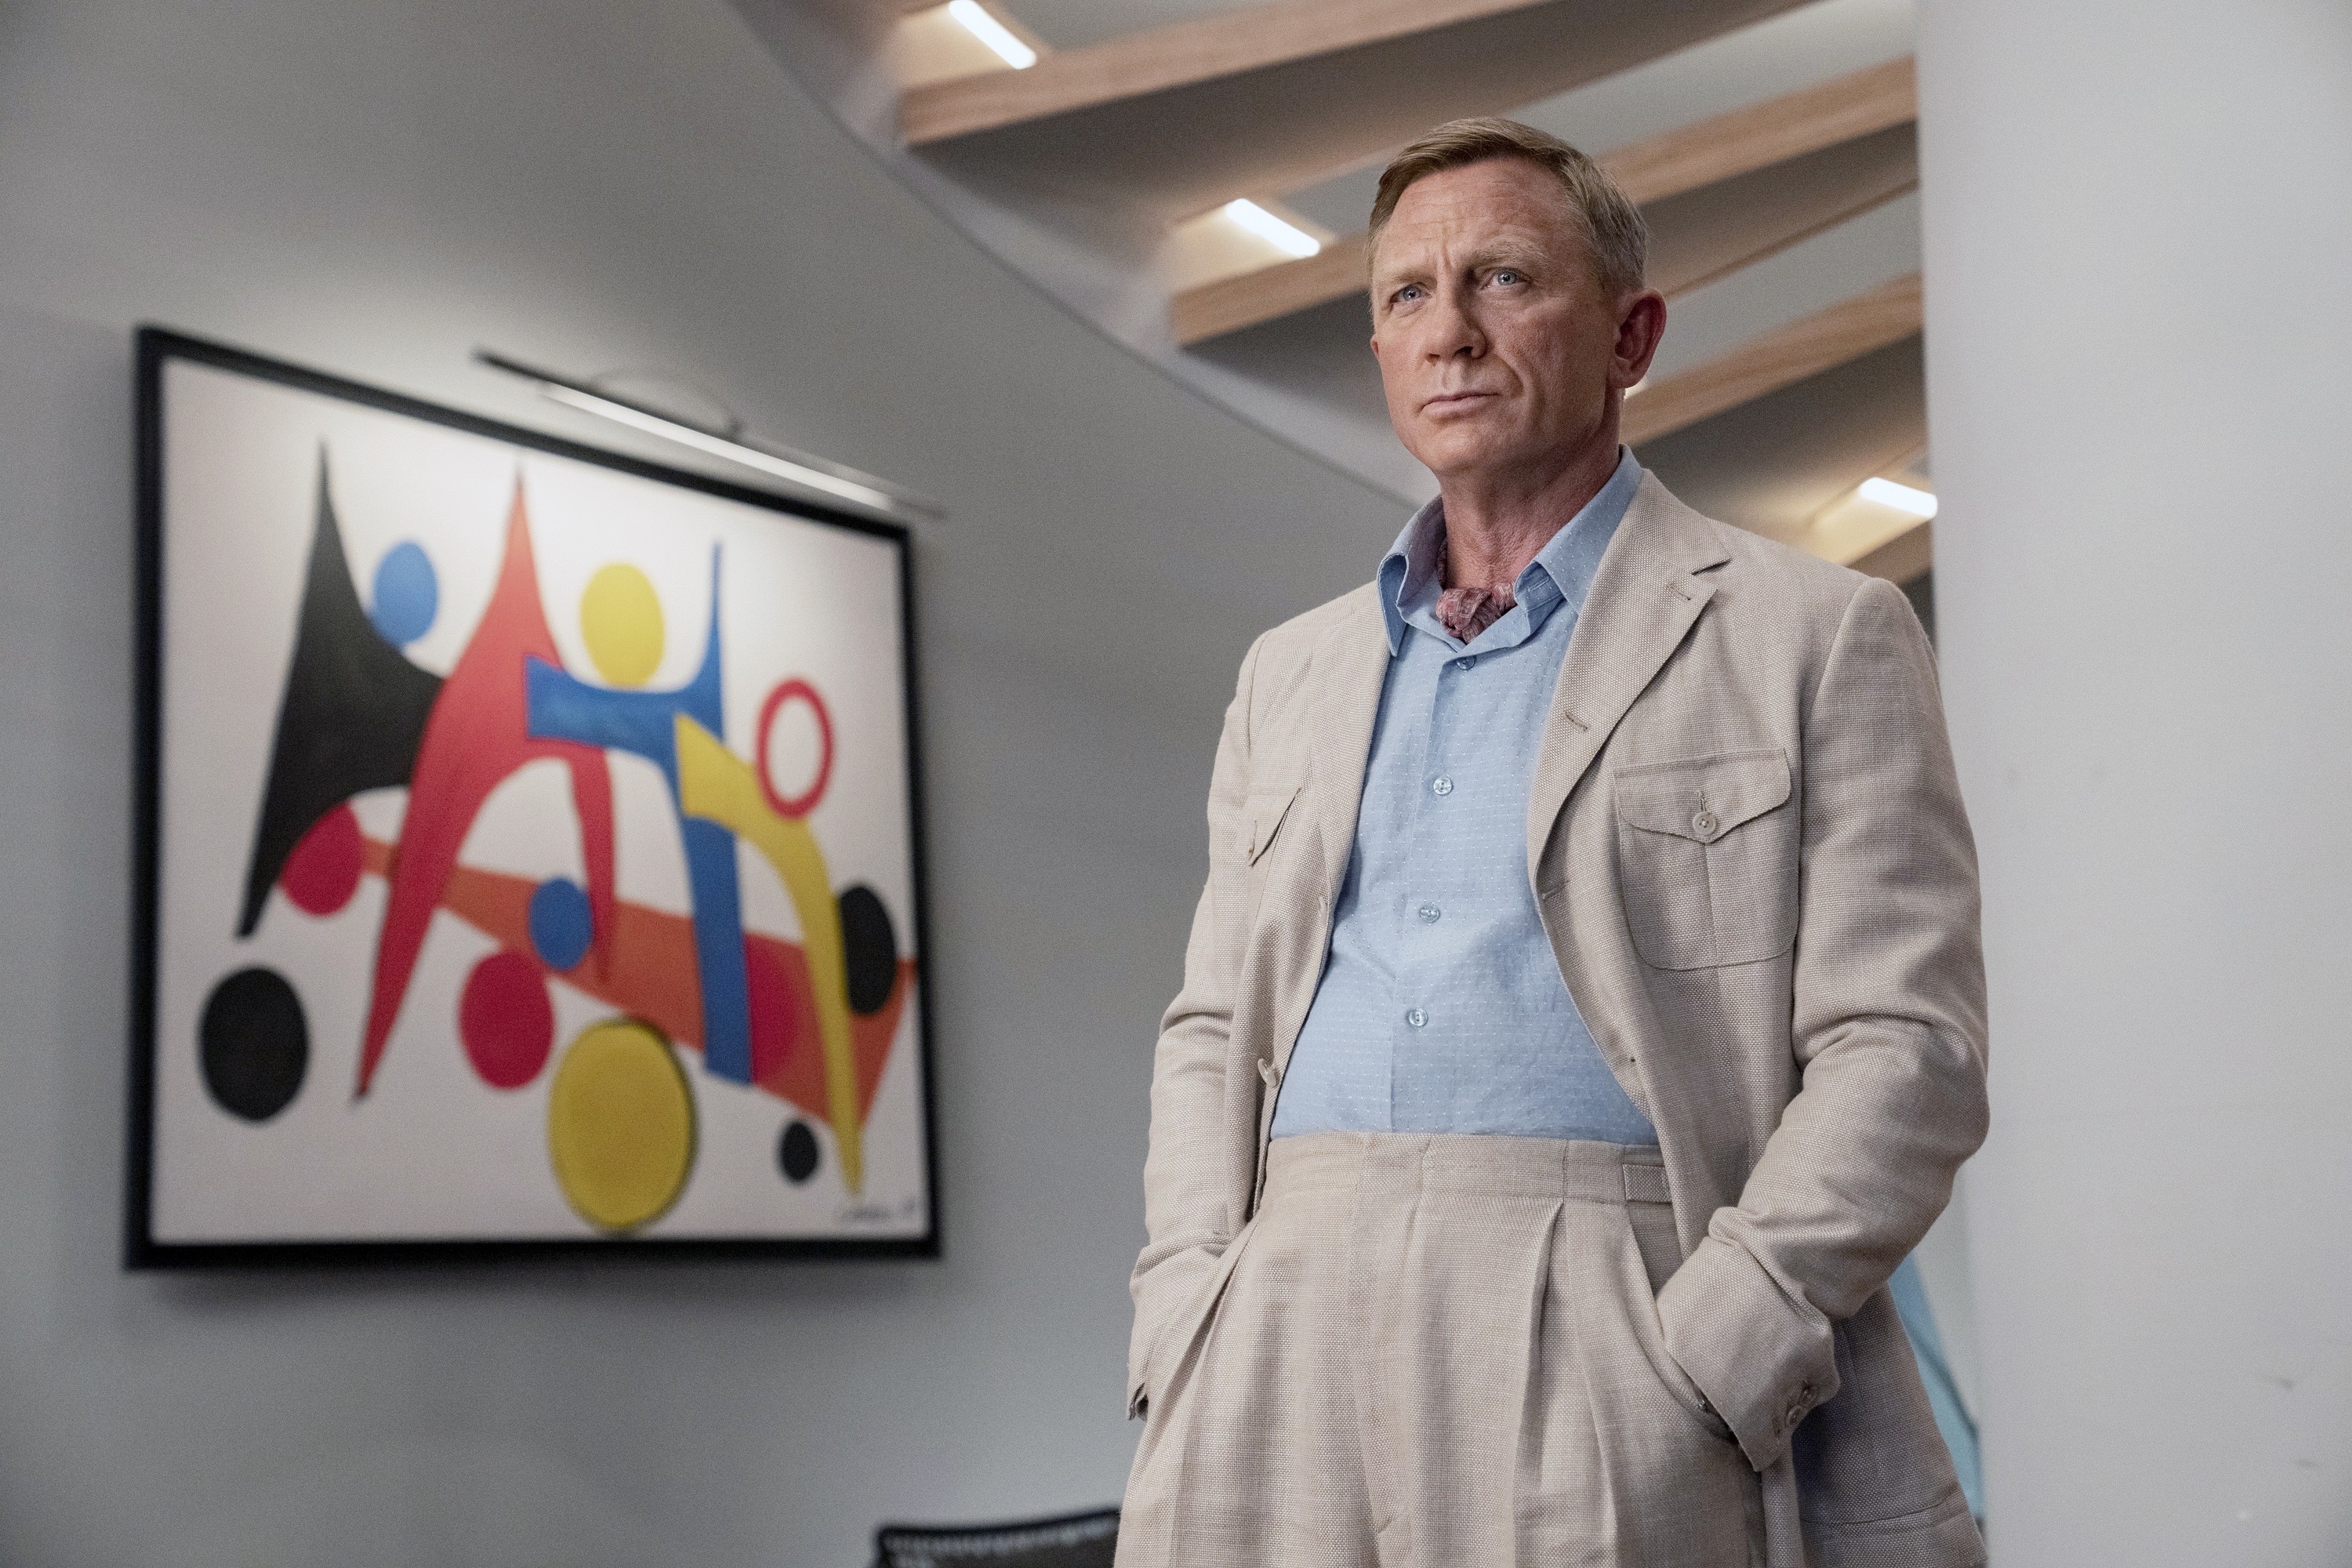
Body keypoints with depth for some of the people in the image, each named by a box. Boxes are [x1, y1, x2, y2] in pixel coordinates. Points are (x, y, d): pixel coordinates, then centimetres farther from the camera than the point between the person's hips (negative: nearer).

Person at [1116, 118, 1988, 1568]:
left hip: (1599, 1332, -4)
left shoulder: (1816, 635, 5)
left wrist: (1694, 1372, -12)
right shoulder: (1290, 674, 19)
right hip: (1280, 1352, 4)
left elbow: (1903, 1046, -3)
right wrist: (1186, 1322, 3)